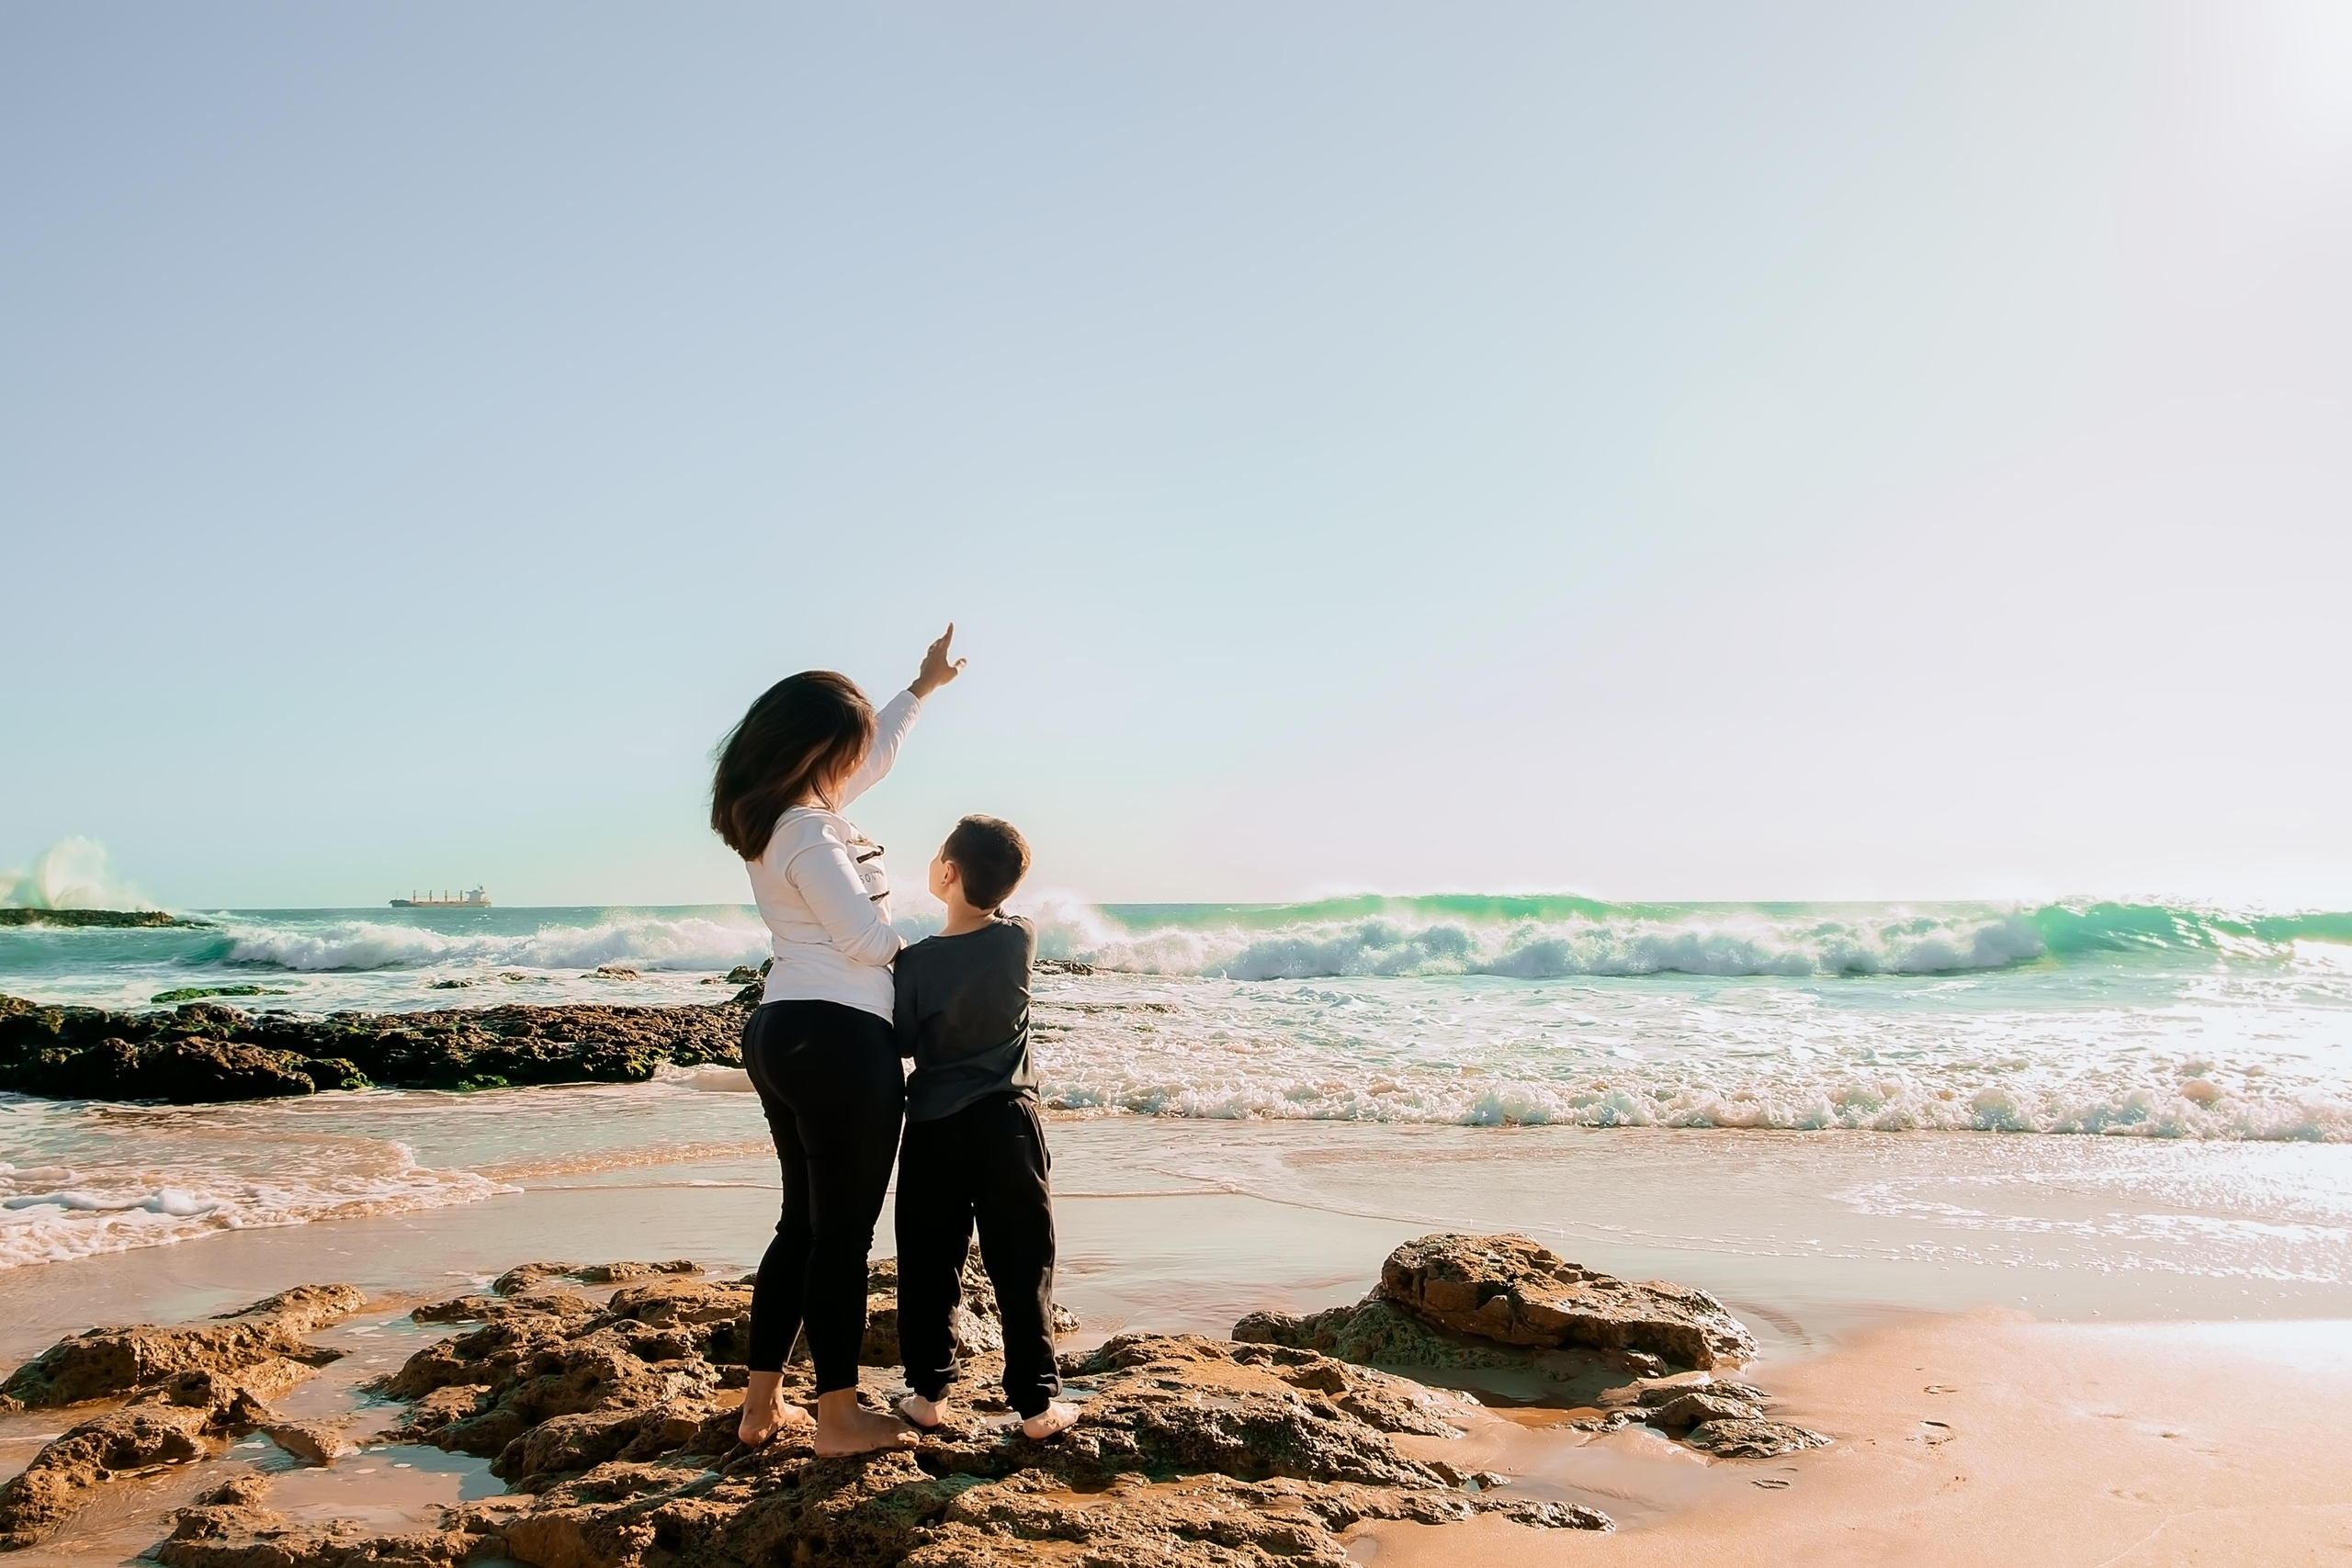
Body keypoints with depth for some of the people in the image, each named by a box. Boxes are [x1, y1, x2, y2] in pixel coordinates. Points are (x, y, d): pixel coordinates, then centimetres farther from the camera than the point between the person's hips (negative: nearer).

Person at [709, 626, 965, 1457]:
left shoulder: (779, 816, 12)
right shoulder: (808, 832, -17)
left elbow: (873, 755, 27)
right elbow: (867, 938, -16)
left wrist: (922, 685, 35)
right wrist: (910, 946, 6)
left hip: (782, 1033, 10)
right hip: (838, 1040, -10)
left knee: (802, 1222, 17)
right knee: (842, 1232, -1)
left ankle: (762, 1403, 23)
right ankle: (840, 1416, 8)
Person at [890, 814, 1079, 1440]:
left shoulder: (916, 961, -10)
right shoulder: (1022, 940, -6)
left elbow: (903, 1044, -1)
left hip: (933, 1128, 0)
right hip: (1007, 1125, 0)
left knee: (929, 1267, 12)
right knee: (1022, 1269, 6)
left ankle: (927, 1394, 20)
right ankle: (1036, 1402, 9)